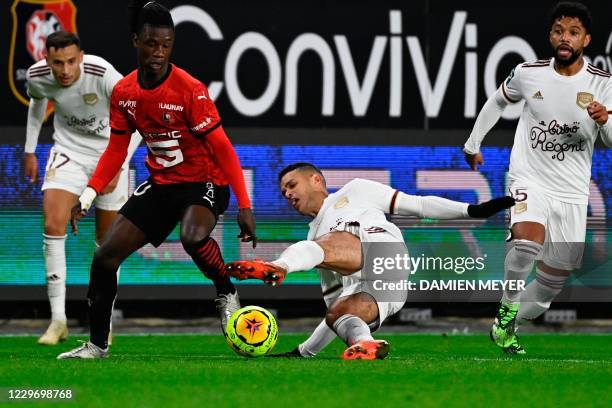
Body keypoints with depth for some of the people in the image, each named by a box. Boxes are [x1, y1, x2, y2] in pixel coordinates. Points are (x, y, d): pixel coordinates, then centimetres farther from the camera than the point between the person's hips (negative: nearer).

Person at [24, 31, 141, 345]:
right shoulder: (37, 76, -17)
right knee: (53, 225, -18)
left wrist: (117, 166, -23)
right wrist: (30, 150, 11)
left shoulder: (102, 74, -29)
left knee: (107, 241, 3)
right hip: (68, 151, 2)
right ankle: (58, 320, -14)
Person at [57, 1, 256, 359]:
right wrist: (88, 195, 0)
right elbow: (116, 150, 9)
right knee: (106, 255, -1)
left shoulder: (191, 91, -21)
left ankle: (227, 293, -9)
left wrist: (244, 206, -22)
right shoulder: (123, 93, -3)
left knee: (193, 237, -38)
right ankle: (97, 344, 13)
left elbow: (222, 149, -19)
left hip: (205, 182, -6)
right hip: (161, 183, 6)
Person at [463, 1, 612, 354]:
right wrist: (473, 144, 22)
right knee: (527, 240, -32)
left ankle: (505, 327, 28)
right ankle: (508, 308, -11)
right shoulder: (528, 73, -5)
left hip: (572, 192, 2)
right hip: (530, 179, -2)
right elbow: (498, 102, 15)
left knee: (556, 277, 7)